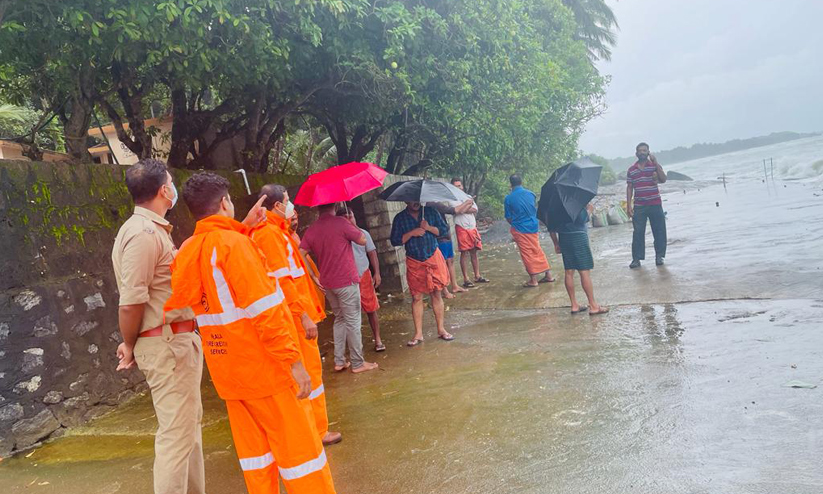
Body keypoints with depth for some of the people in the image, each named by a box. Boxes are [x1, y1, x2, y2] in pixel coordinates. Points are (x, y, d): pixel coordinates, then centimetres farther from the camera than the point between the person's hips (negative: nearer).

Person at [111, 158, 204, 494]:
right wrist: (130, 347, -8)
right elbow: (130, 303, -20)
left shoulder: (153, 230, 14)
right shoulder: (144, 233, -18)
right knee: (177, 431, -4)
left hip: (179, 340, 10)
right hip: (167, 344, -10)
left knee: (188, 423, 19)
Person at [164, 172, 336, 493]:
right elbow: (264, 311, -21)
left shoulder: (187, 251, 4)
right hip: (262, 366, -7)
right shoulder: (234, 243, -16)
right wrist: (292, 360, -18)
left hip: (227, 370, 7)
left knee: (254, 449, 16)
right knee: (299, 447, 3)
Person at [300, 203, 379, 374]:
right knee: (352, 321, 2)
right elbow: (362, 241, -5)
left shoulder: (311, 229, 3)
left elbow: (301, 255, -2)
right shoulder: (341, 223, -13)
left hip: (327, 284, 6)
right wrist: (353, 224, 9)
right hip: (346, 281, -6)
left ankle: (339, 361, 18)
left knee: (339, 319, 18)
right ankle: (357, 363, 8)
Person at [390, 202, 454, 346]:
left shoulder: (431, 212, 1)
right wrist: (411, 233, -18)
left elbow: (444, 229, 1)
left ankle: (441, 330, 17)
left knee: (436, 294, 5)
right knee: (416, 297, 1)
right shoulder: (399, 218, -2)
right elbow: (395, 241, -5)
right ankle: (418, 334, 9)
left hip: (433, 257, 1)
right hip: (414, 262, -1)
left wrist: (429, 228, -16)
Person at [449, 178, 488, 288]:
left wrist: (463, 209, -11)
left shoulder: (468, 197, 14)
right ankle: (466, 279, 1)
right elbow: (456, 210, -19)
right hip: (461, 228, -5)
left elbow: (475, 210, 0)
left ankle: (477, 276, 16)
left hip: (472, 227, 5)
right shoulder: (452, 199, -2)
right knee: (464, 253, -4)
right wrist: (468, 203, -7)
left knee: (474, 253, 9)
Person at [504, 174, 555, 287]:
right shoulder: (530, 194, 0)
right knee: (537, 251, 15)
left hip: (520, 230, -4)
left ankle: (533, 280, 6)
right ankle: (548, 275, 19)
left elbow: (508, 218, -4)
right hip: (533, 227, 4)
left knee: (527, 254, 3)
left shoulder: (508, 198, -10)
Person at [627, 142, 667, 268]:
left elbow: (663, 180, -12)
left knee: (659, 231, 3)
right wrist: (628, 205, 3)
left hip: (655, 204, -1)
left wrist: (655, 162, -16)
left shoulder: (655, 166, 3)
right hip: (639, 206, 1)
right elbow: (629, 188, 10)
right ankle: (636, 258, 3)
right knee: (638, 232, -1)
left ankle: (659, 256, 14)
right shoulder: (631, 170, 8)